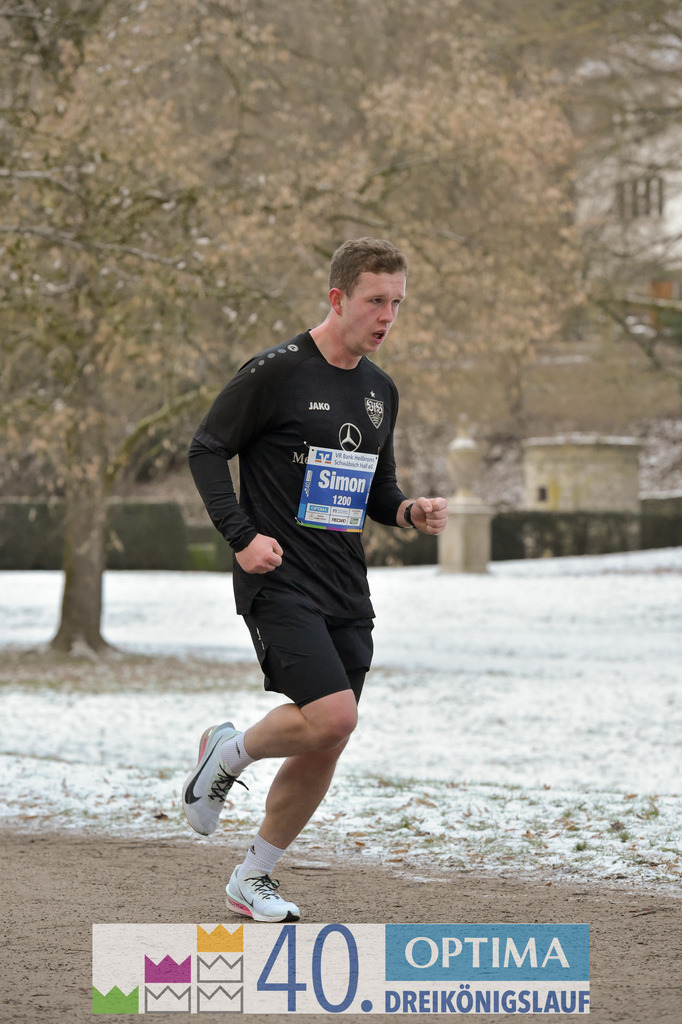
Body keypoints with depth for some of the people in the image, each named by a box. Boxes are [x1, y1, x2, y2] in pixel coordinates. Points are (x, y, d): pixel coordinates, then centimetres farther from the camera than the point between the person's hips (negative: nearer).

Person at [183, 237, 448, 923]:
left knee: (325, 748, 5)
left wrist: (409, 510, 2)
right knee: (331, 715, -23)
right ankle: (228, 754, 6)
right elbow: (206, 449, -5)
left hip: (346, 592, 7)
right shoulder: (275, 372, -9)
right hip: (279, 581, -7)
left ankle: (254, 877, 22)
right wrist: (242, 535, -16)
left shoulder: (380, 390, 13)